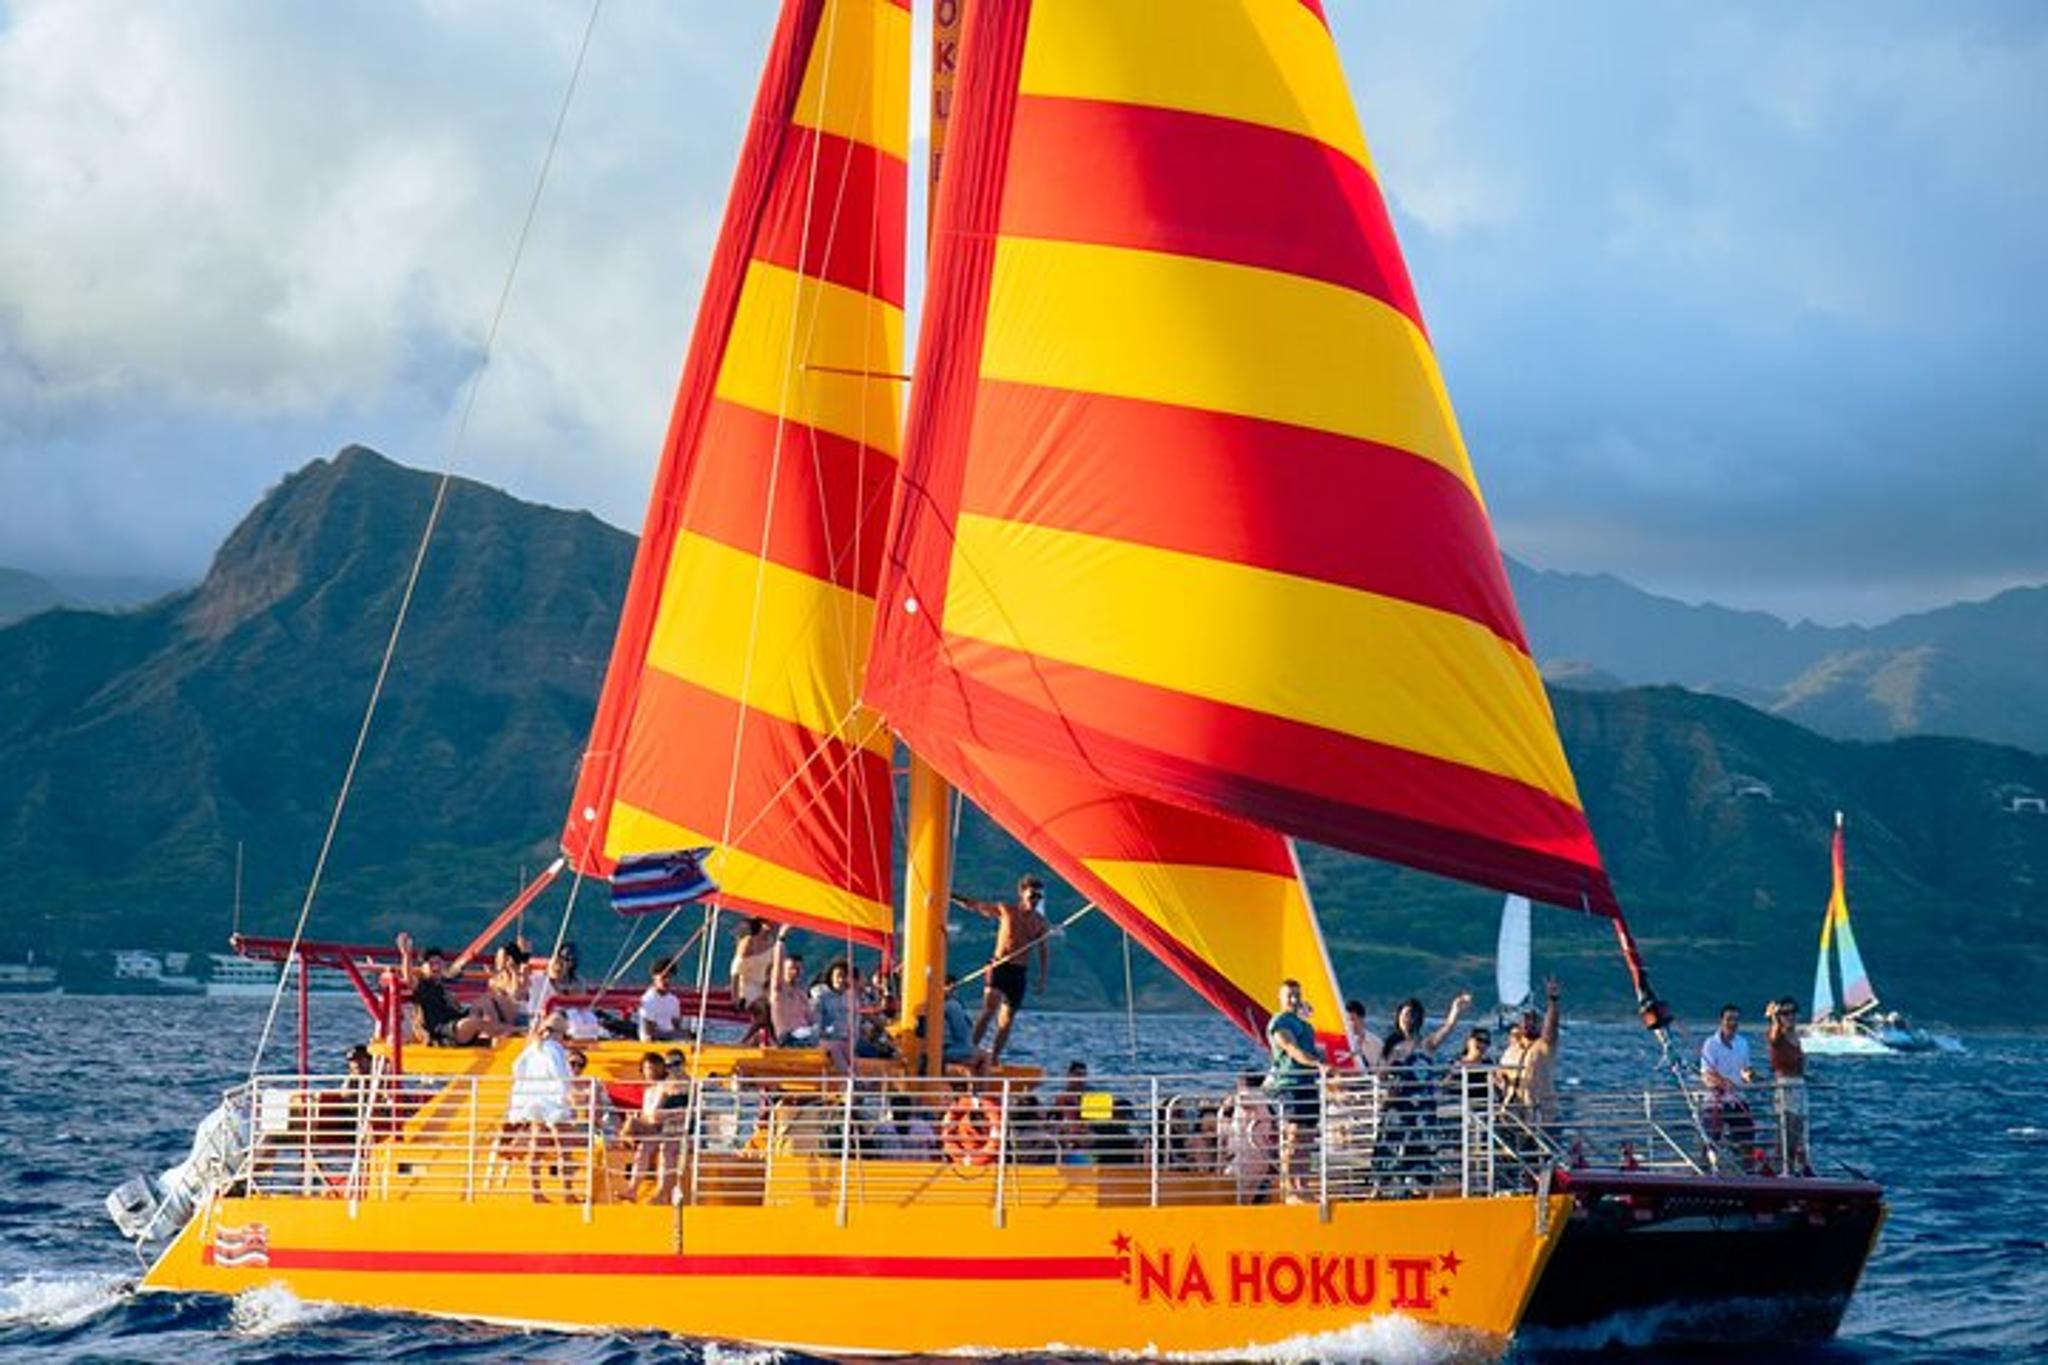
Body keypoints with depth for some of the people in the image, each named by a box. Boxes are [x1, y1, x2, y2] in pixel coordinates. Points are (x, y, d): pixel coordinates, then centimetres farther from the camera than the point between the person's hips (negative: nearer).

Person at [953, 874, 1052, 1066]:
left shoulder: (1040, 923, 7)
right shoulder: (1006, 910, 1)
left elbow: (1044, 953, 11)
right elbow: (973, 905, 5)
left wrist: (1042, 980, 2)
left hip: (1019, 972, 3)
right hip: (999, 966, -3)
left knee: (1006, 1020, 4)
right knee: (989, 1009, -21)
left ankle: (994, 1058, 12)